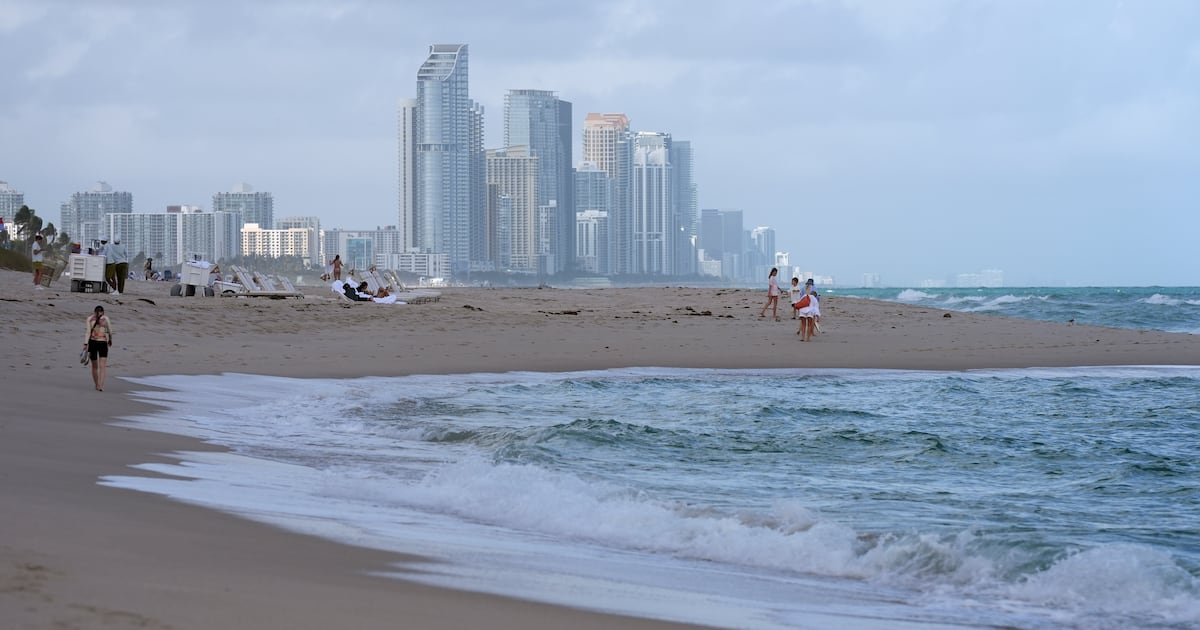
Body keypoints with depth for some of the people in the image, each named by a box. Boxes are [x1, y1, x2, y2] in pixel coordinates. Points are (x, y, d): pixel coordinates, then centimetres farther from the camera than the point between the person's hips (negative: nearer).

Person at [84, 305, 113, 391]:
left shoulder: (90, 319, 4)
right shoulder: (105, 318, 2)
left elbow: (88, 332, -6)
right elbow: (110, 332, 8)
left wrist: (85, 344, -10)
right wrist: (110, 340, 27)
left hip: (92, 342, 2)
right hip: (103, 343, -2)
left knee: (94, 367, 16)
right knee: (102, 367, -6)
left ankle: (97, 385, 27)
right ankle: (101, 386, -21)